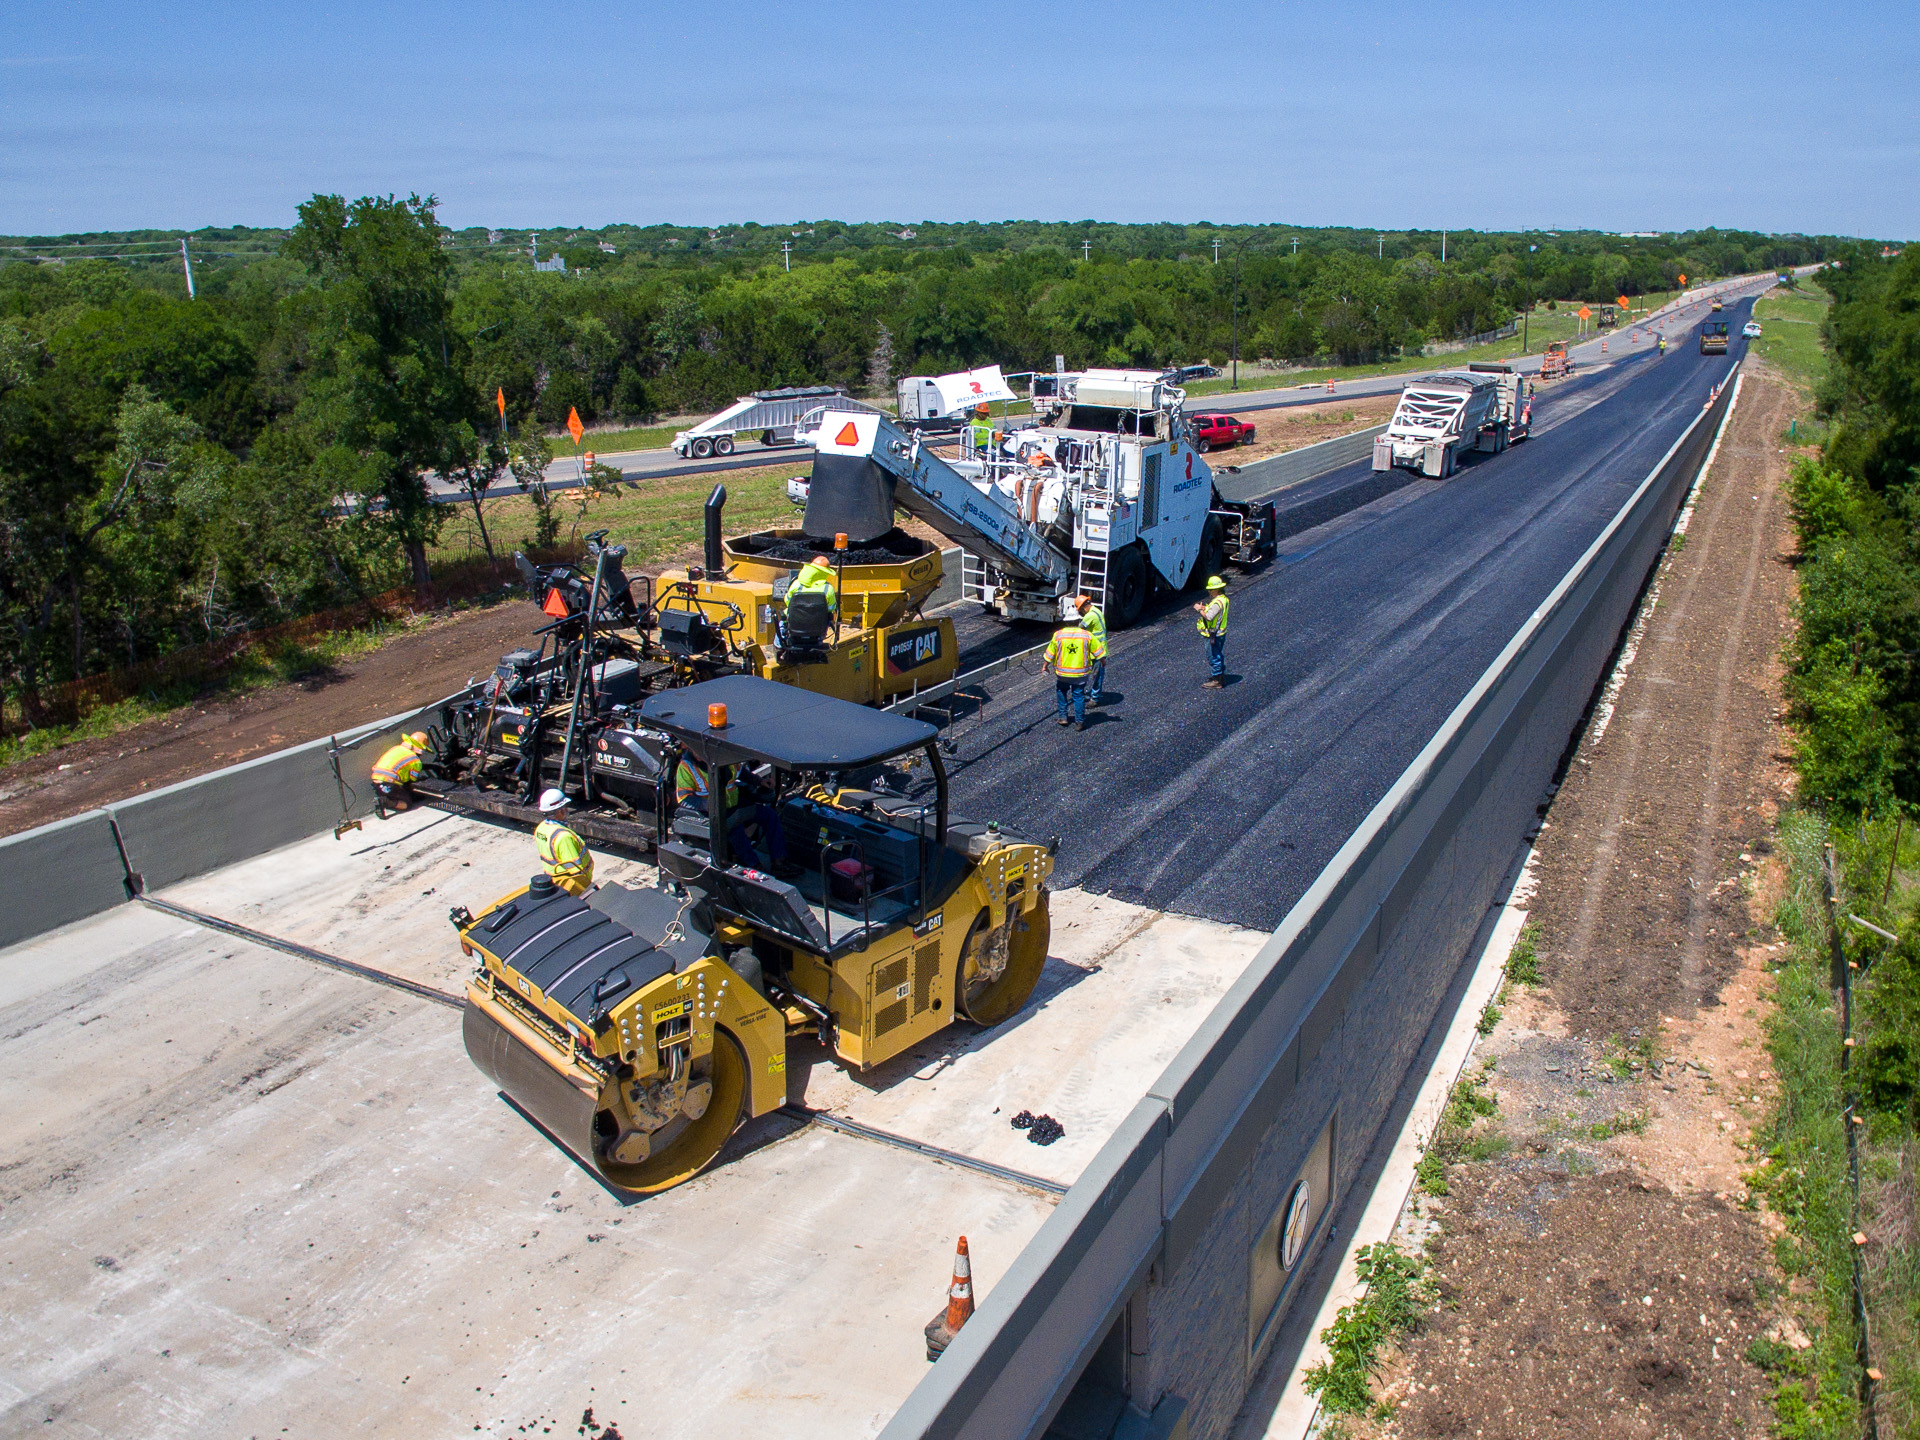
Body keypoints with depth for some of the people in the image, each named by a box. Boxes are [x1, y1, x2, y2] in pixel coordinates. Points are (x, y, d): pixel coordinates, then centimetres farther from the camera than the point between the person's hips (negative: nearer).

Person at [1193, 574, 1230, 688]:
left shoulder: (1217, 603, -25)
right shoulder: (1223, 598, 8)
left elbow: (1209, 617, -31)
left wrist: (1200, 610, -17)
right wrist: (1204, 608, 0)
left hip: (1214, 635, -10)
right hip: (1221, 632, 10)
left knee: (1214, 657, -1)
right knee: (1219, 656, 20)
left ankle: (1217, 681, 5)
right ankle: (1221, 676, 32)